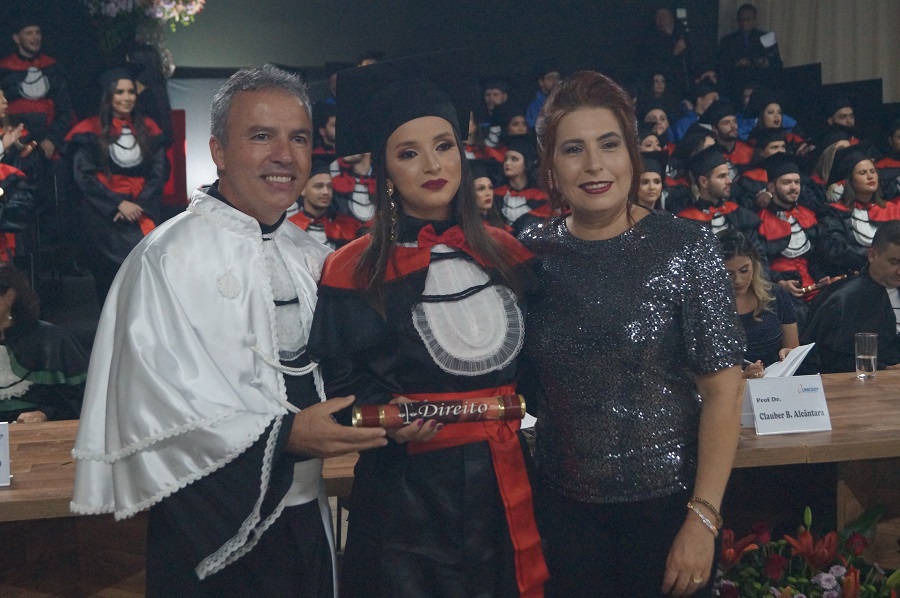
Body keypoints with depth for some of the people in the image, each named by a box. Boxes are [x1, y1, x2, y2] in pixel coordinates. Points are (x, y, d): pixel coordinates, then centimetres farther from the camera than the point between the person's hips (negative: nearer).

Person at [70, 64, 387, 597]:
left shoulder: (312, 256, 9)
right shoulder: (167, 257, -13)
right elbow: (154, 402, -20)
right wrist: (281, 434, -25)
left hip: (306, 511, 6)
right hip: (215, 527, -6)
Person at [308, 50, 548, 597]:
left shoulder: (507, 254, 6)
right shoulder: (354, 272, -6)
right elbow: (341, 388, -4)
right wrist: (387, 418, -20)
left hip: (509, 485, 4)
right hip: (407, 493, -3)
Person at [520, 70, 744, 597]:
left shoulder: (685, 248, -12)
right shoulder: (532, 254, -2)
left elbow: (722, 391, -13)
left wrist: (704, 519, -16)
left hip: (667, 502, -2)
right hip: (563, 506, 3)